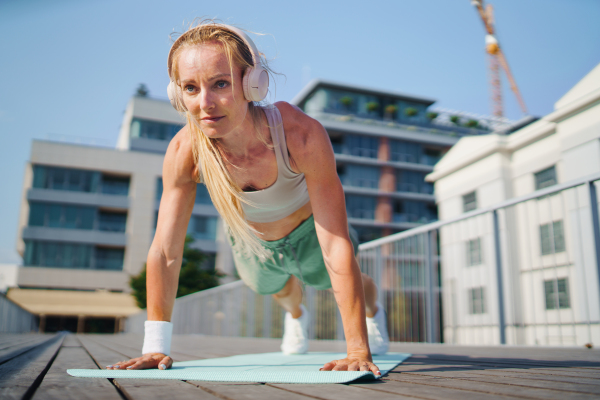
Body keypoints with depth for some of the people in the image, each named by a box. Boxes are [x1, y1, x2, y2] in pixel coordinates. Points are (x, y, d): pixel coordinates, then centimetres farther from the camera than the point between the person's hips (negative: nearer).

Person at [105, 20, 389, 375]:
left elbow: (336, 247, -41)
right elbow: (165, 252, -25)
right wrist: (156, 347, -23)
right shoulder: (184, 151, -34)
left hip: (309, 231, -3)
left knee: (340, 283, 22)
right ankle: (296, 314, 71)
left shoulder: (302, 134, -43)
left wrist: (358, 350, -40)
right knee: (276, 290, 32)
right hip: (251, 243, 3)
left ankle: (374, 310, 62)